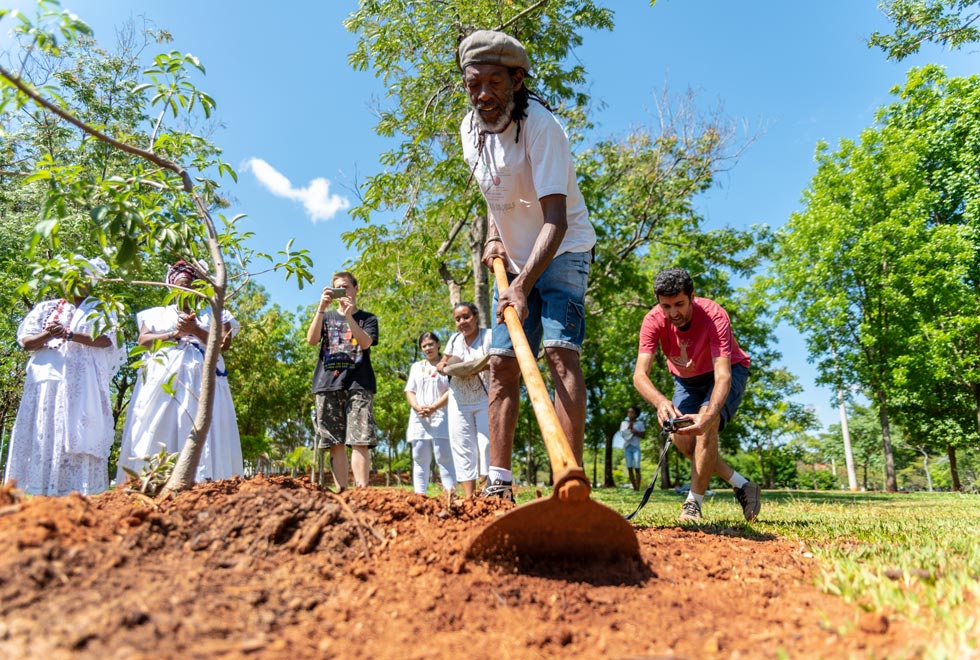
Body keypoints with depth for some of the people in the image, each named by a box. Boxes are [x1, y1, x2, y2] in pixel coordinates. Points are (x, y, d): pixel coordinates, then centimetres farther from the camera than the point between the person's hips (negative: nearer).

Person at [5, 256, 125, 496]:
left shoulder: (100, 310, 11)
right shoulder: (46, 308, 19)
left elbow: (106, 339, -6)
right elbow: (26, 341, 10)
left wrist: (68, 334, -15)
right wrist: (48, 334, -10)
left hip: (81, 384, -3)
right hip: (47, 380, 3)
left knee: (78, 436, -9)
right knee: (42, 434, -3)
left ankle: (78, 493, -13)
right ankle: (37, 492, -3)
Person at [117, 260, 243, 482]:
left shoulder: (214, 313, 19)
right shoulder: (158, 313, 23)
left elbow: (224, 344, 4)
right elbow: (143, 339, 7)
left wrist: (195, 330, -9)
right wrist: (175, 334, -6)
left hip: (202, 381, -1)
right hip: (162, 379, 2)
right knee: (157, 434, -11)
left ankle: (202, 483, -20)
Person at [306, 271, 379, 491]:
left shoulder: (367, 318, 16)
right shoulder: (326, 316, 22)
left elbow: (365, 343, -4)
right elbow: (311, 339, 4)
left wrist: (348, 315, -13)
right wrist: (321, 308, -6)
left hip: (358, 384, -2)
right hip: (328, 384, 2)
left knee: (359, 442, -12)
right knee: (335, 444, -1)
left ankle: (362, 491, -15)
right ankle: (340, 492, 2)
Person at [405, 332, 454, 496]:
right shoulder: (416, 367, 19)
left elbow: (451, 391, -5)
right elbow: (409, 391, 12)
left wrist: (433, 407, -16)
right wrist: (418, 408, -8)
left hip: (441, 417, -4)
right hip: (419, 418, 5)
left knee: (444, 456, -10)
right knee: (420, 458, 4)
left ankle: (450, 492, -10)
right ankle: (419, 494, 6)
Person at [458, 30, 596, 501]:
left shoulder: (539, 125, -22)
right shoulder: (470, 128, -1)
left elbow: (556, 221, -32)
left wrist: (523, 286, -42)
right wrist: (493, 238, 1)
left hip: (562, 253, -7)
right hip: (514, 259, 7)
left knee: (560, 350, -24)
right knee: (501, 364, 1)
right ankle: (499, 483, 6)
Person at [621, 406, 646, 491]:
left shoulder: (639, 423, 7)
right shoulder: (624, 423, 12)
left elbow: (643, 435, 3)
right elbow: (622, 434, 0)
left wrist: (635, 432, -10)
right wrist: (629, 428, -10)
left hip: (636, 447, -2)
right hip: (627, 446, 2)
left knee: (637, 468, -11)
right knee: (629, 468, -2)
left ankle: (638, 488, -13)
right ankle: (634, 488, 2)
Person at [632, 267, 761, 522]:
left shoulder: (714, 316, -35)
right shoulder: (653, 320, -28)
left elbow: (722, 375, -44)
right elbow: (640, 374, -37)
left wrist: (709, 416, -62)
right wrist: (661, 401, -59)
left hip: (729, 371, -4)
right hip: (686, 378, 4)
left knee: (706, 424, -29)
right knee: (681, 438, -12)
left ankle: (693, 504, -19)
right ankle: (742, 486, 7)